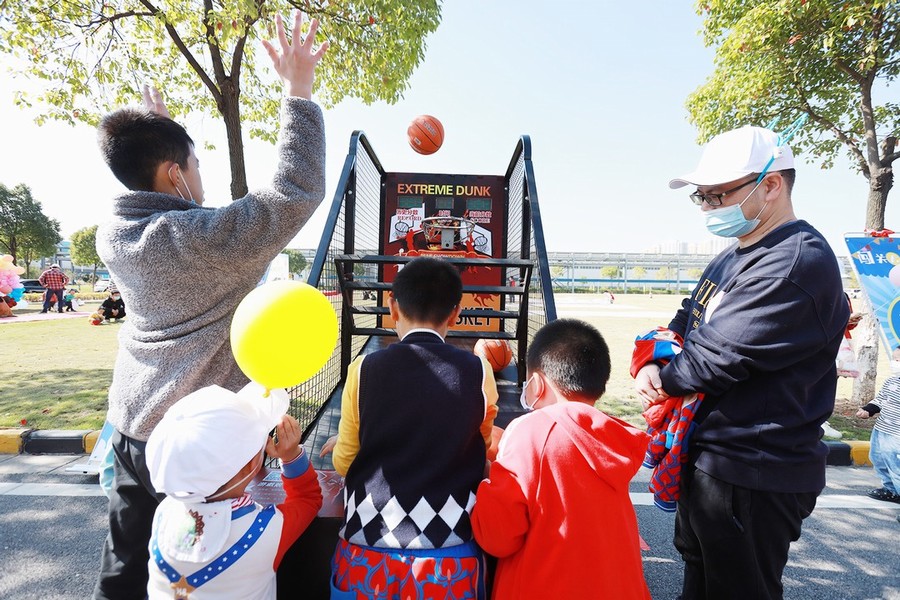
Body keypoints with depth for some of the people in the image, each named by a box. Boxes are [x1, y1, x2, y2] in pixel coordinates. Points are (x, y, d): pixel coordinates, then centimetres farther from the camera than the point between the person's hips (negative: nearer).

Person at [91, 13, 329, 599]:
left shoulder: (114, 235, 0)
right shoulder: (210, 239, -23)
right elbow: (297, 191, -22)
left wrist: (155, 131, 26)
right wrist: (299, 90, -15)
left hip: (131, 425, 7)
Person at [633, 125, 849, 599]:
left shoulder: (797, 264, -23)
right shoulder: (731, 260, 9)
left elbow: (715, 360, -27)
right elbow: (682, 326, 10)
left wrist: (661, 380, -8)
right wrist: (650, 367, -11)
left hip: (752, 478, -9)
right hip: (708, 459, 9)